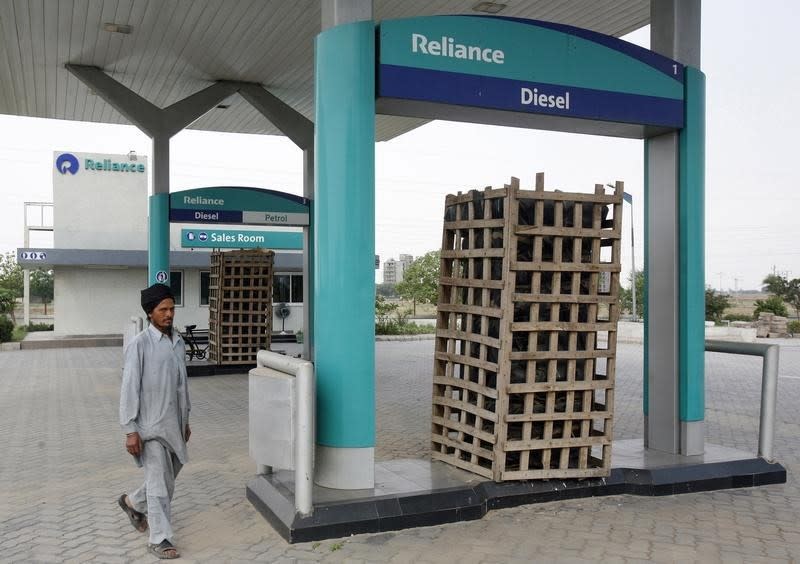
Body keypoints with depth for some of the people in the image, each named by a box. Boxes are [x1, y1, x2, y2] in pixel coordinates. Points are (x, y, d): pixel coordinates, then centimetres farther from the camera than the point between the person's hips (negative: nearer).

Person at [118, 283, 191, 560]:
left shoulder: (178, 341, 8)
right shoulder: (139, 344, -13)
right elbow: (129, 388, -14)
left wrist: (185, 419, 18)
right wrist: (130, 430, -16)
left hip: (173, 423, 7)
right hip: (151, 425, -7)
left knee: (169, 477, 17)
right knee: (160, 482, -2)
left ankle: (133, 503, 42)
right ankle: (160, 539, 10)